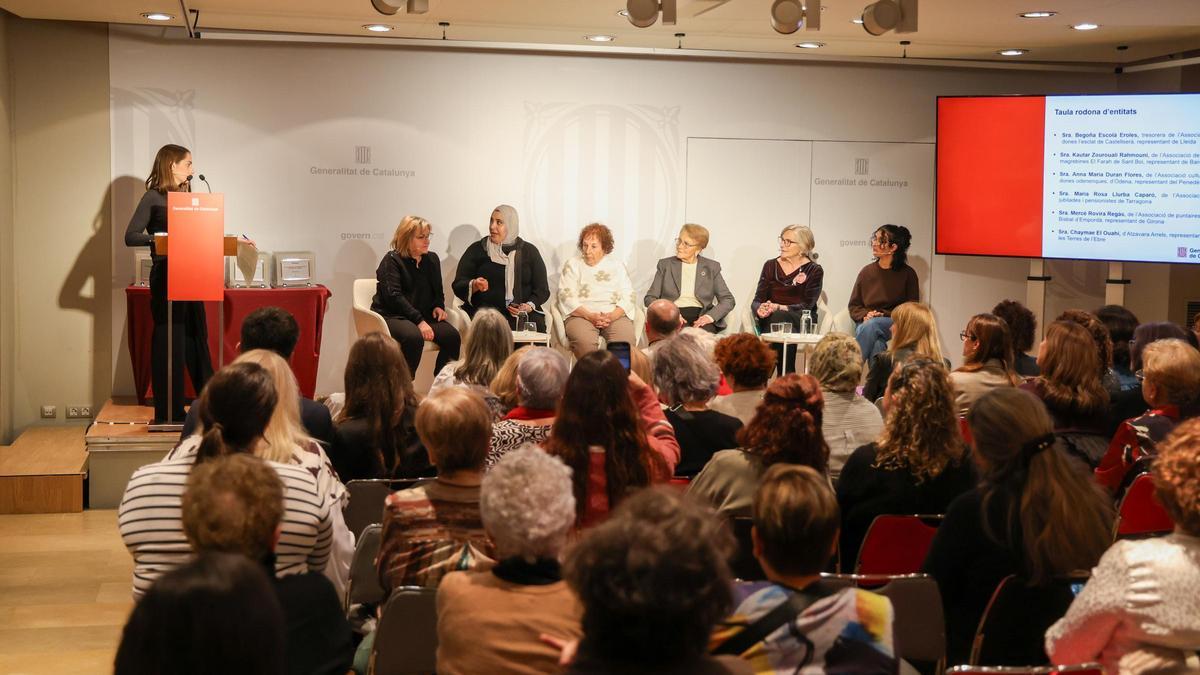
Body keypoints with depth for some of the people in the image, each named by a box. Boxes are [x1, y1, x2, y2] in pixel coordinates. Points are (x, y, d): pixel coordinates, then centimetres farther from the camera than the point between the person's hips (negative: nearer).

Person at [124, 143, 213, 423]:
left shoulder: (187, 197, 16)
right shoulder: (153, 198, -4)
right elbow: (131, 237, -9)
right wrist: (159, 238, -24)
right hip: (165, 277, -7)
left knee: (197, 340, 10)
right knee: (169, 342, -3)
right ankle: (168, 413, 2)